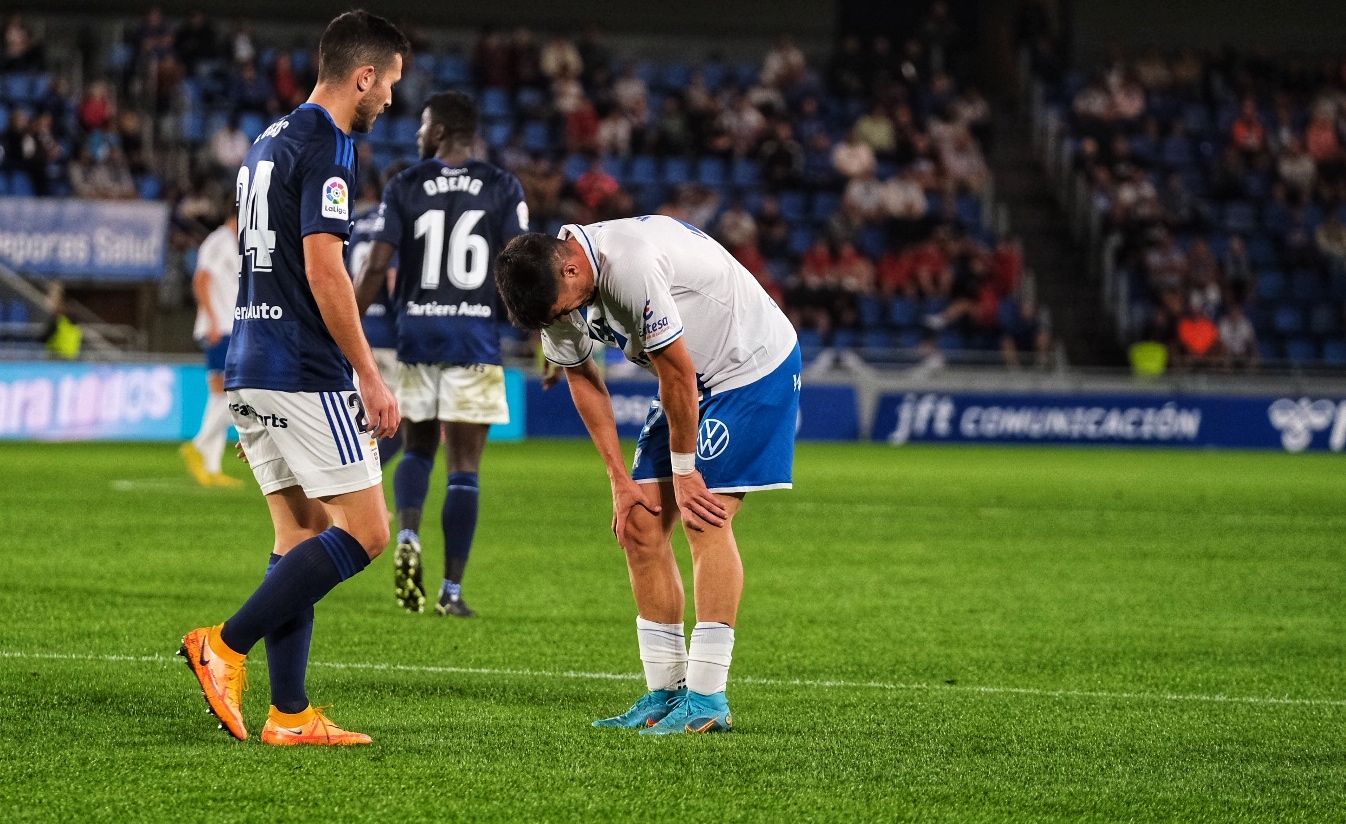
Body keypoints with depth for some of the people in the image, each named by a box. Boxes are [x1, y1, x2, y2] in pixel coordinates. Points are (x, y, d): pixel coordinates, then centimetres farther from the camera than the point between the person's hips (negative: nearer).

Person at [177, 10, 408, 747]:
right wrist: (370, 377, -16)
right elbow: (323, 271, -19)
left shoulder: (268, 144, 17)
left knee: (301, 536, 9)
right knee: (364, 530, -6)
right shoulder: (323, 147, -12)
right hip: (303, 375, -10)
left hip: (250, 373, 10)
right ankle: (226, 645, -10)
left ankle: (289, 714, 5)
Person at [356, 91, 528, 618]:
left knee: (418, 449, 19)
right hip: (475, 337, -1)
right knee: (464, 466, 2)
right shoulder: (503, 190, 1)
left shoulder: (404, 188, 1)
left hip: (416, 333, 1)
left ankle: (407, 536, -8)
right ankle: (451, 591, 0)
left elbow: (376, 267, -3)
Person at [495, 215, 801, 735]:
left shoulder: (631, 266, -33)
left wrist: (684, 470, -15)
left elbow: (677, 372, -25)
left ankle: (707, 700, -16)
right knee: (640, 525, 0)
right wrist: (621, 479, 4)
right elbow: (582, 379, 7)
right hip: (694, 376, 8)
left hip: (756, 365, -8)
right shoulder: (552, 286, -6)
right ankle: (665, 692, 7)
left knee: (706, 518, -17)